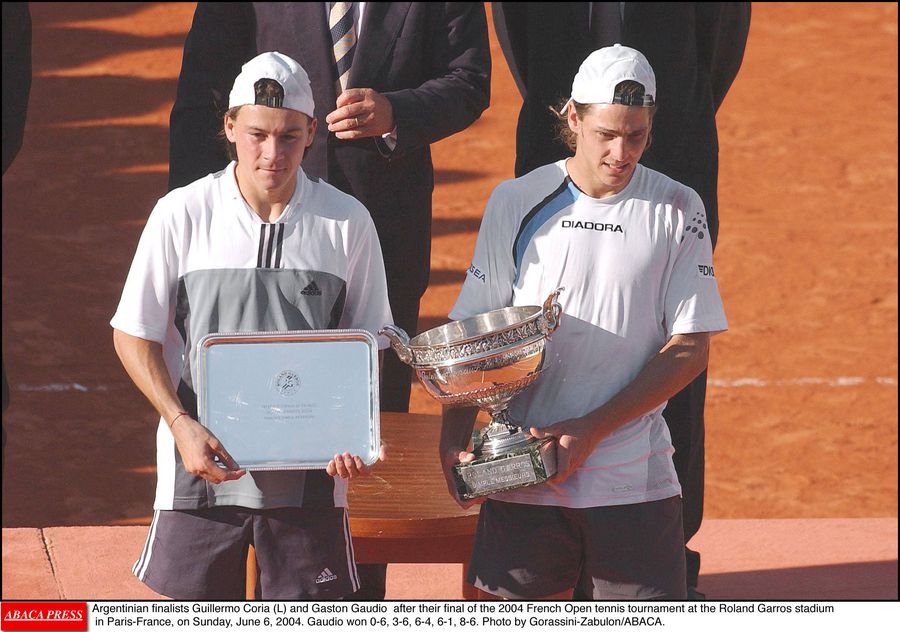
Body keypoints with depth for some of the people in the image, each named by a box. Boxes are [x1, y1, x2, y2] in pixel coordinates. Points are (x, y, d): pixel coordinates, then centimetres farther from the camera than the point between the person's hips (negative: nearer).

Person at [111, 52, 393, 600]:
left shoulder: (348, 222, 0)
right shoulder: (182, 215, -3)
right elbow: (134, 335, 2)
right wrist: (182, 425, -11)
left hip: (310, 469, 1)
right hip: (203, 464, 0)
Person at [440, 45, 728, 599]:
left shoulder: (678, 211, 1)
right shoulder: (516, 204, 4)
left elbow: (690, 349, -2)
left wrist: (591, 430, -12)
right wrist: (454, 440, -8)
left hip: (636, 478, -1)